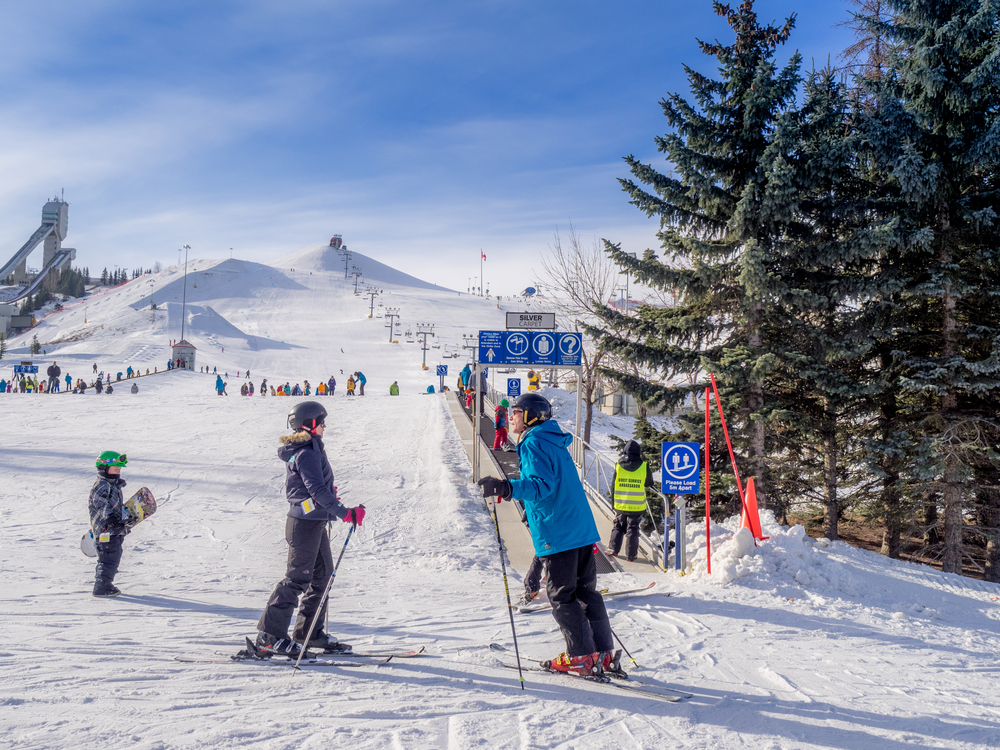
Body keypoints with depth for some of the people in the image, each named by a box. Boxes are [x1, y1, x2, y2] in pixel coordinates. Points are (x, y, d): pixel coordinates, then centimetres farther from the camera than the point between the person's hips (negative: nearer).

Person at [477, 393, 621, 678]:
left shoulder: (534, 443, -10)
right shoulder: (555, 442, 19)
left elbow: (541, 485, -24)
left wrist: (507, 488, -36)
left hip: (557, 533, -9)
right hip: (583, 529, 9)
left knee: (561, 596, -1)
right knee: (585, 591, 11)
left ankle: (582, 657, 1)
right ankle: (605, 654, 12)